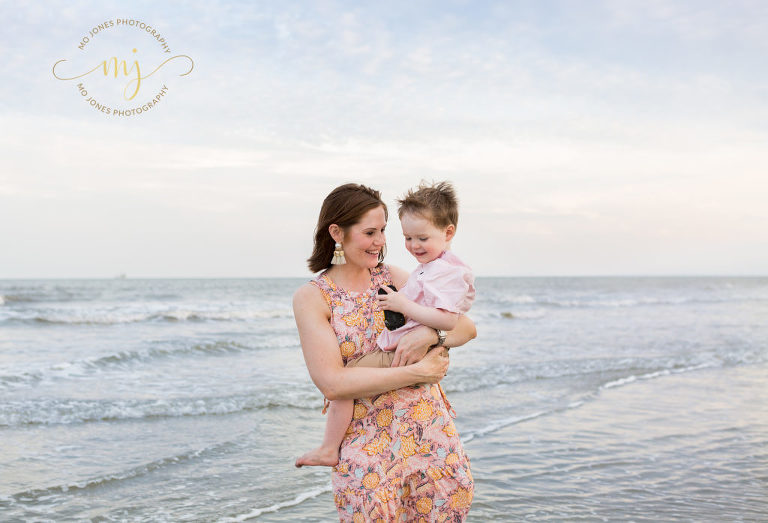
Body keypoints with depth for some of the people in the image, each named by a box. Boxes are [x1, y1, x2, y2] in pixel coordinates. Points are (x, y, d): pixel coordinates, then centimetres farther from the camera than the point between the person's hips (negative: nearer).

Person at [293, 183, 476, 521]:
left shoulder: (393, 278, 6)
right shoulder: (311, 298, -4)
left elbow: (467, 329, 4)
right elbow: (332, 384, -15)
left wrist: (430, 333, -17)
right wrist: (417, 372, -16)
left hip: (430, 430, 3)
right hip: (364, 441, -3)